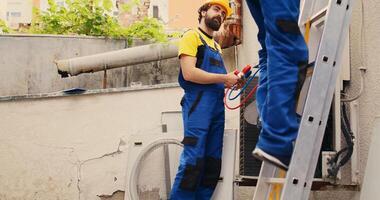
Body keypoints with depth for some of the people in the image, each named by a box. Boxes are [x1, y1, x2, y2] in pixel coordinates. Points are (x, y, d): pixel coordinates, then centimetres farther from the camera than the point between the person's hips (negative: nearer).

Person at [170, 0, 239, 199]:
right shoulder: (192, 36, 2)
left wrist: (231, 81, 5)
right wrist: (224, 78, -8)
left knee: (213, 164, 4)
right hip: (198, 103, -8)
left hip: (218, 105, 8)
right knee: (193, 161, -14)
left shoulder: (217, 46, 26)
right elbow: (189, 73, -11)